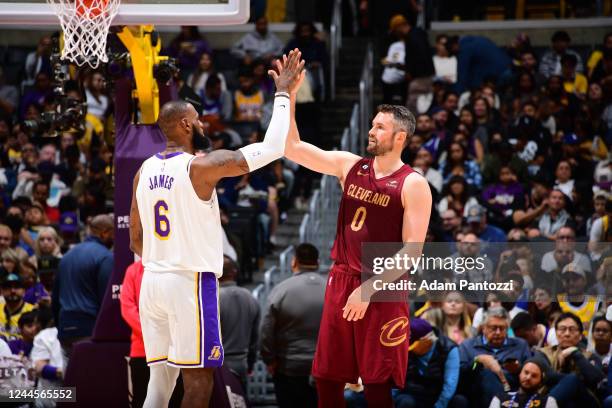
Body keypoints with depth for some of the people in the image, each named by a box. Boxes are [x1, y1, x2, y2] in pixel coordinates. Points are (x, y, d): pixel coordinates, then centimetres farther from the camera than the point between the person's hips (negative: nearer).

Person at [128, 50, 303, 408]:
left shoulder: (145, 171, 10)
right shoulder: (201, 167, -11)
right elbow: (271, 149, -12)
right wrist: (283, 95, -3)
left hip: (152, 282, 7)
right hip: (191, 283, -7)